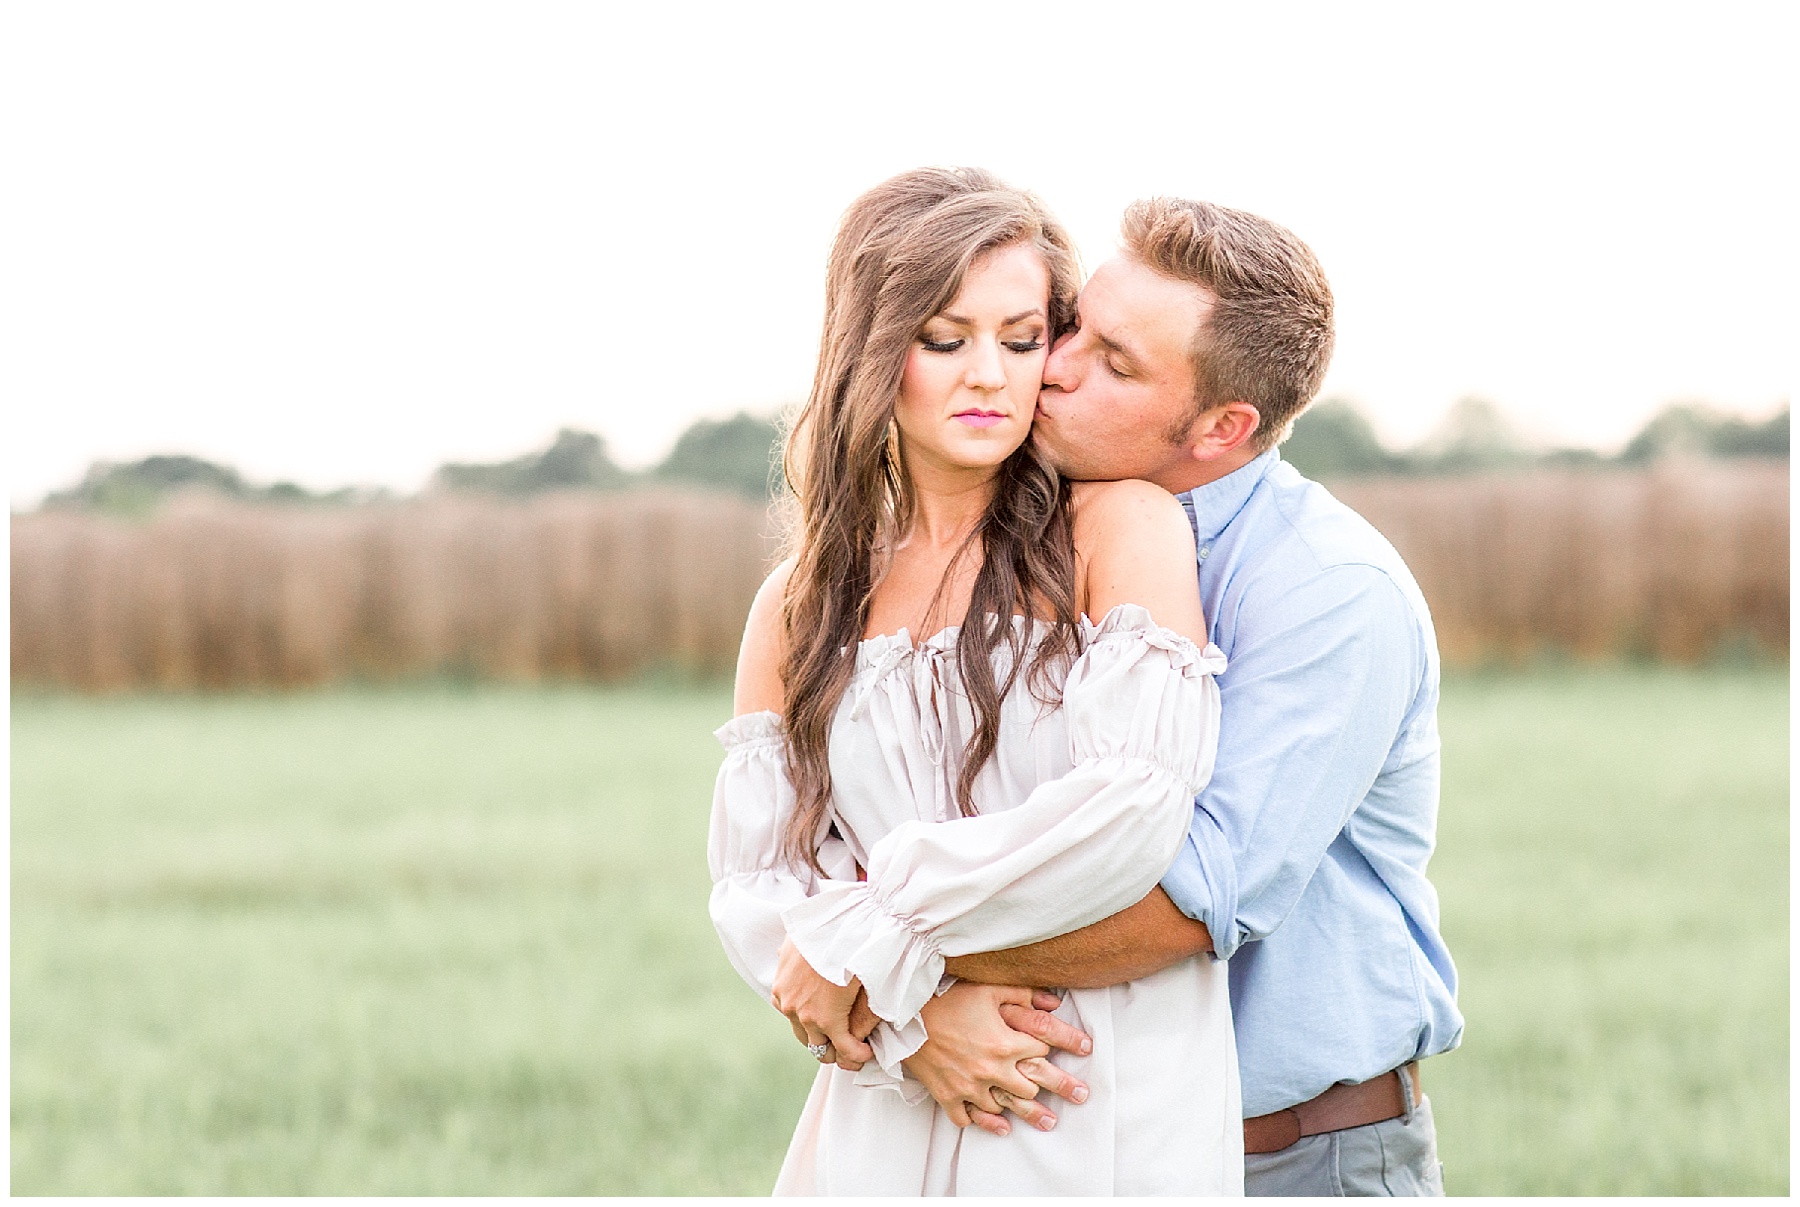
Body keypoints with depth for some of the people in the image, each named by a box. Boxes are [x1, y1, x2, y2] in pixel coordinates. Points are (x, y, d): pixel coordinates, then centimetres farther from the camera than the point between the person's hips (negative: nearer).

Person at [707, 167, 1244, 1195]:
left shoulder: (1124, 527, -3)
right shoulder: (798, 609, 9)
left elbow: (1137, 808, -16)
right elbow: (750, 887, 3)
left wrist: (867, 938, -11)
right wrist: (919, 1023, -15)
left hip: (1115, 1116, -3)